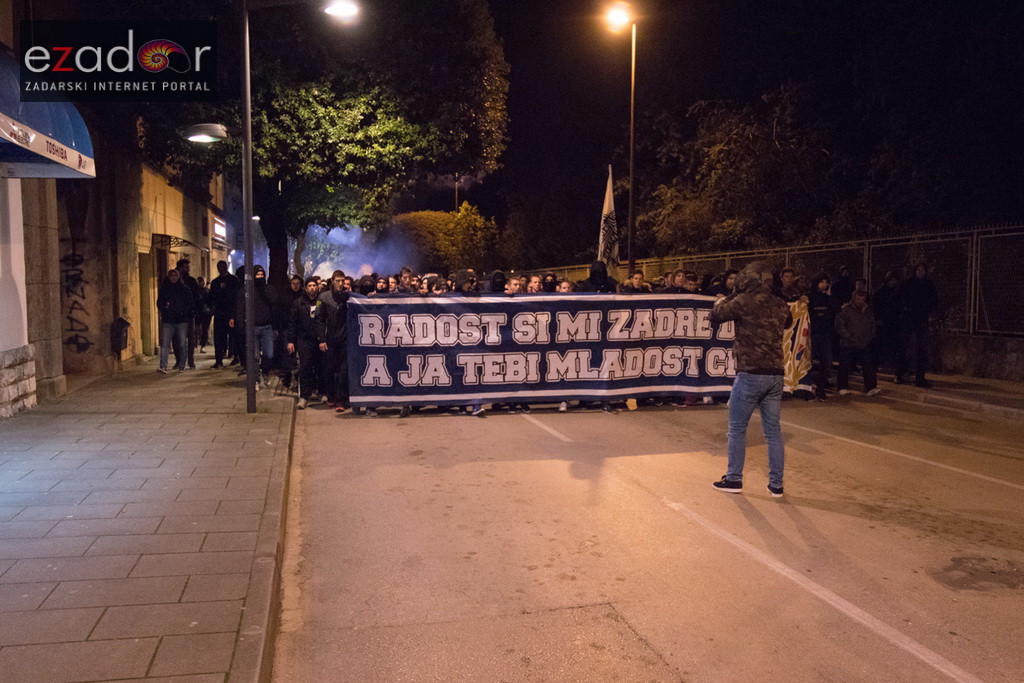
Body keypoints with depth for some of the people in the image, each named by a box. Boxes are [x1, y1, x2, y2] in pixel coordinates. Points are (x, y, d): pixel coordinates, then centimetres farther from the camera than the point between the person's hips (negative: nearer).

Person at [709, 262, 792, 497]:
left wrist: (730, 298, 16)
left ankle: (734, 479, 15)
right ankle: (776, 484, 17)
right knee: (773, 431, 11)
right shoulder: (780, 305, 7)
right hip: (775, 375, 5)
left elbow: (715, 315, 0)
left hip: (750, 374, -5)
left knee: (737, 429, 8)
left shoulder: (744, 301, -10)